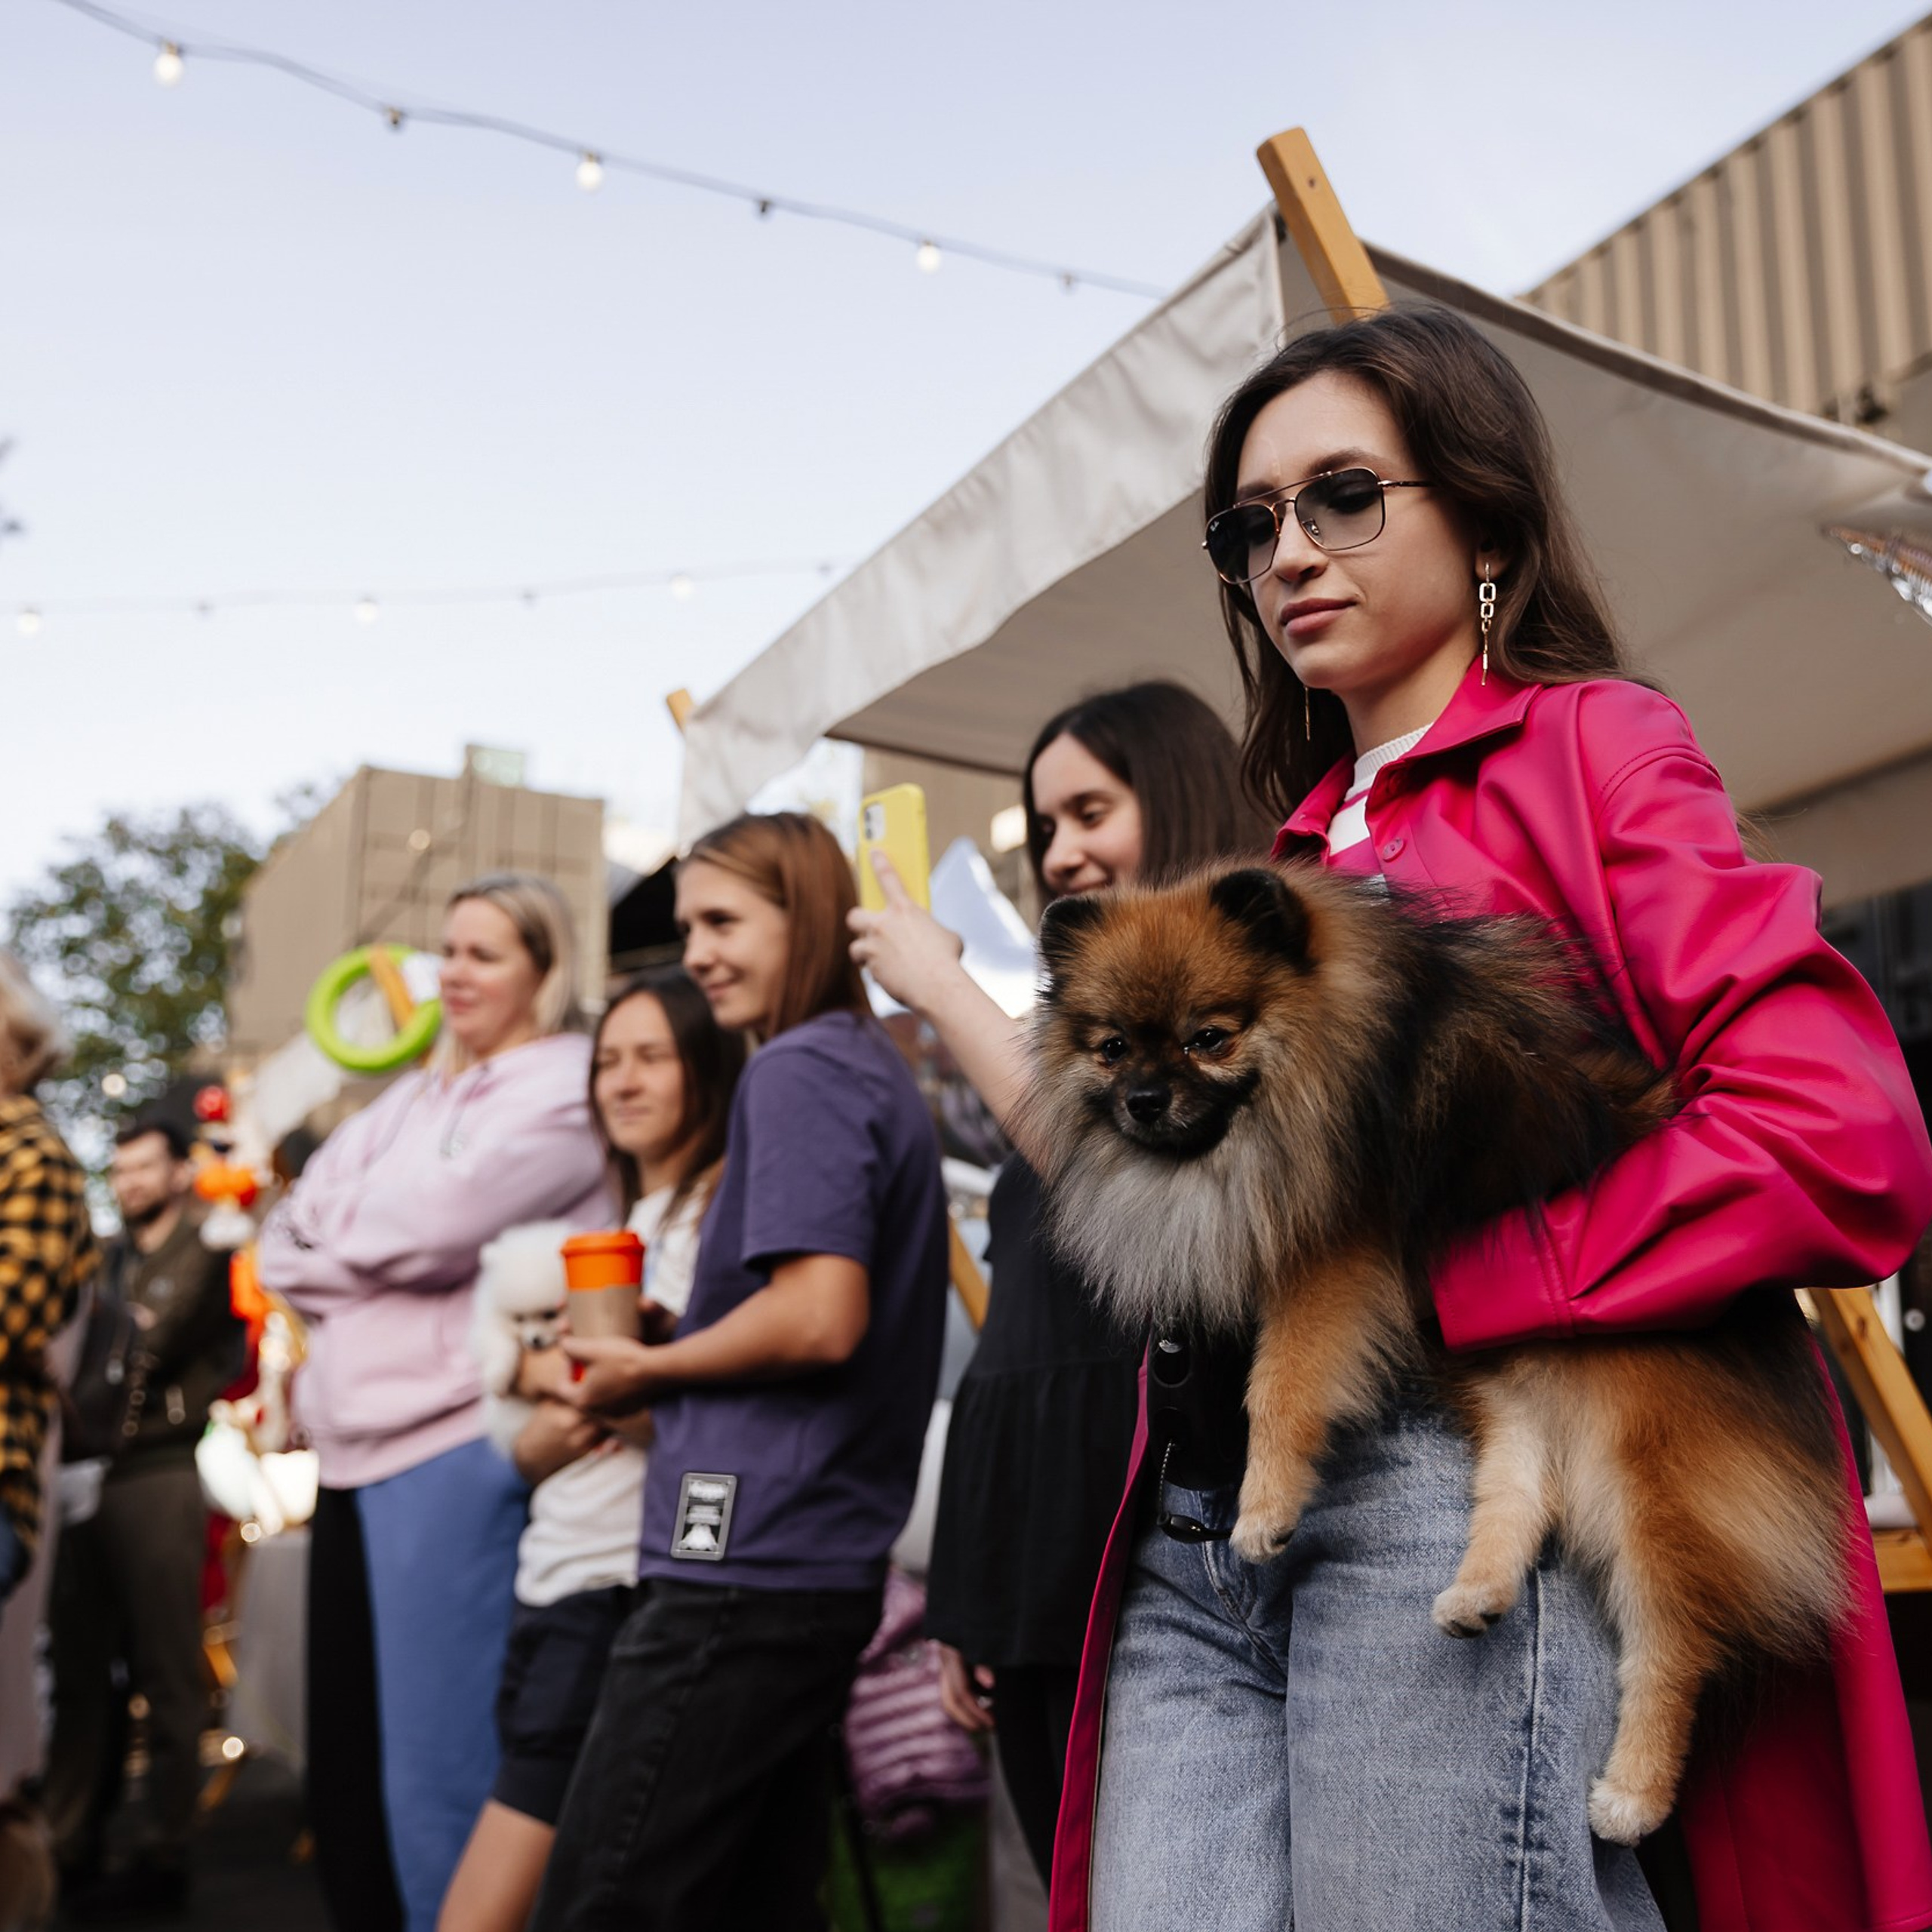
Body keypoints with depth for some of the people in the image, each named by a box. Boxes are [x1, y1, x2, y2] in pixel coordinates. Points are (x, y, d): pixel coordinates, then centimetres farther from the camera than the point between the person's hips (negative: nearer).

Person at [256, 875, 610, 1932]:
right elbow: (286, 1244, 12)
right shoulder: (417, 1093, 20)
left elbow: (424, 1227, -15)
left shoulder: (561, 1091, -4)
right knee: (340, 1773, 13)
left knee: (437, 1774, -3)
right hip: (356, 1446, 8)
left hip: (456, 1445, -8)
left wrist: (317, 1233, 2)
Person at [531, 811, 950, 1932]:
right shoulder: (882, 1073, 18)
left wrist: (647, 1369, -6)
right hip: (828, 1566, 10)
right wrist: (671, 1370, 15)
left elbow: (820, 1317, -21)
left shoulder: (800, 1067, -10)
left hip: (746, 1564, -10)